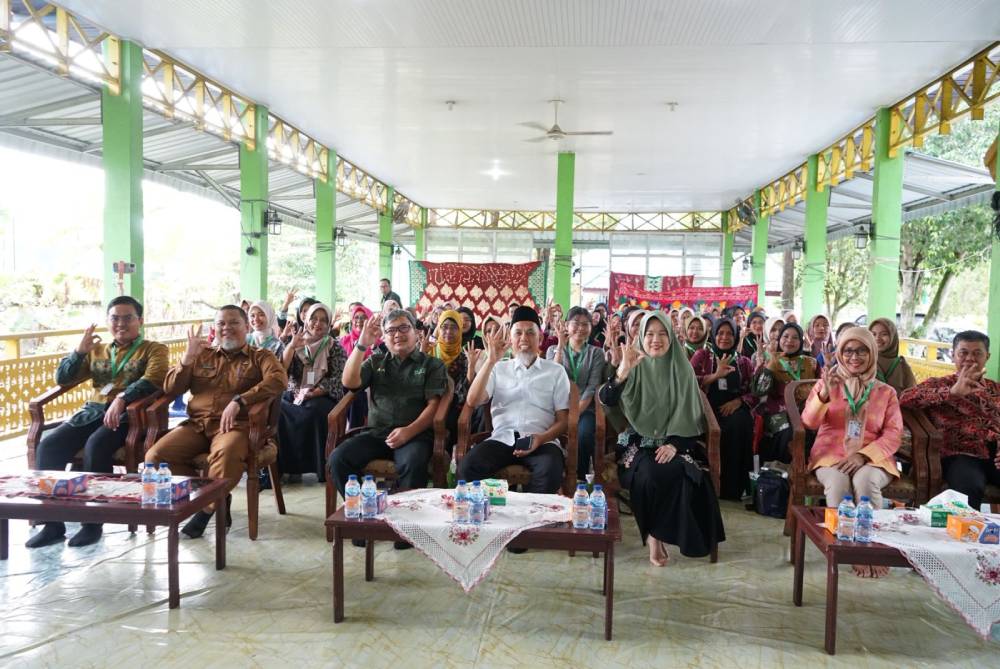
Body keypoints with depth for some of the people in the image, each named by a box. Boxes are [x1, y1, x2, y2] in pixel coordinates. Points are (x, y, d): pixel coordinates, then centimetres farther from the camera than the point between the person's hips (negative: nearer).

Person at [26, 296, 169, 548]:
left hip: (128, 414, -5)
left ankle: (93, 522, -22)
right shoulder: (96, 351, 25)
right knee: (48, 445, -19)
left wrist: (122, 398, -28)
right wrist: (79, 350, 4)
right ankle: (53, 523, -12)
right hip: (93, 412, 5)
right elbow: (62, 379, 19)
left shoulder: (153, 349, 8)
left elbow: (152, 381, -12)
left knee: (96, 445, -34)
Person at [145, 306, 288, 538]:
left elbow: (278, 379, -11)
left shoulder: (260, 357, 12)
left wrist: (239, 401, -23)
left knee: (226, 454, -38)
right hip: (196, 425, 5)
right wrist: (188, 356, 1)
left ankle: (207, 508, -12)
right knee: (154, 457, -20)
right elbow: (170, 389, 17)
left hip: (234, 425, -4)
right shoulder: (202, 356, 22)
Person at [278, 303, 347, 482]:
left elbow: (338, 379, -5)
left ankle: (322, 468, -24)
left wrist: (315, 393, -17)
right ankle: (289, 465, -19)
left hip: (323, 397, -3)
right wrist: (291, 346, -11)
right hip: (294, 395, 3)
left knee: (315, 410, -36)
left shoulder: (335, 347, 6)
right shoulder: (297, 343, 14)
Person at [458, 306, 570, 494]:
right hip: (502, 439, 1)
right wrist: (491, 361, -7)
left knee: (550, 472, -34)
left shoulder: (555, 371, 13)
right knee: (468, 467, -28)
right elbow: (473, 401, 1)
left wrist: (541, 438, -12)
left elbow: (563, 419, 9)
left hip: (541, 441, -1)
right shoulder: (499, 369, 17)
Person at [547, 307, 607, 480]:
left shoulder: (596, 353, 12)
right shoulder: (553, 350, 15)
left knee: (584, 434, -33)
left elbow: (592, 388, -2)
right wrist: (560, 346, -7)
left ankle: (580, 479, -16)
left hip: (585, 409, 0)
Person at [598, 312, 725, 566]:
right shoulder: (635, 367, 2)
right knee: (649, 473, -31)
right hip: (639, 441, -1)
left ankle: (655, 534, -12)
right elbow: (606, 400, -12)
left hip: (675, 442, 1)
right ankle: (655, 535, -11)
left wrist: (674, 444, -13)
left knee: (683, 472, -29)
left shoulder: (683, 369, 5)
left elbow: (691, 415, 3)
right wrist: (622, 370, -29)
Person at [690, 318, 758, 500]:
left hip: (735, 408, 1)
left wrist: (738, 401, -10)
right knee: (716, 429, -35)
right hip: (708, 407, -1)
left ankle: (733, 488, -24)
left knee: (739, 424, -34)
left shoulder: (744, 362, 19)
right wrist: (716, 375, -13)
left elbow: (755, 393, 11)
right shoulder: (702, 355, 13)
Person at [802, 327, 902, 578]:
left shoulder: (886, 392, 13)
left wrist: (863, 455, -15)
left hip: (872, 459, 0)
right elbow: (809, 422, -1)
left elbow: (894, 434, 2)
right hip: (831, 456, 0)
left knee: (865, 479, -34)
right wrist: (824, 394, -20)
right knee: (836, 481, -34)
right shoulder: (827, 383, 12)